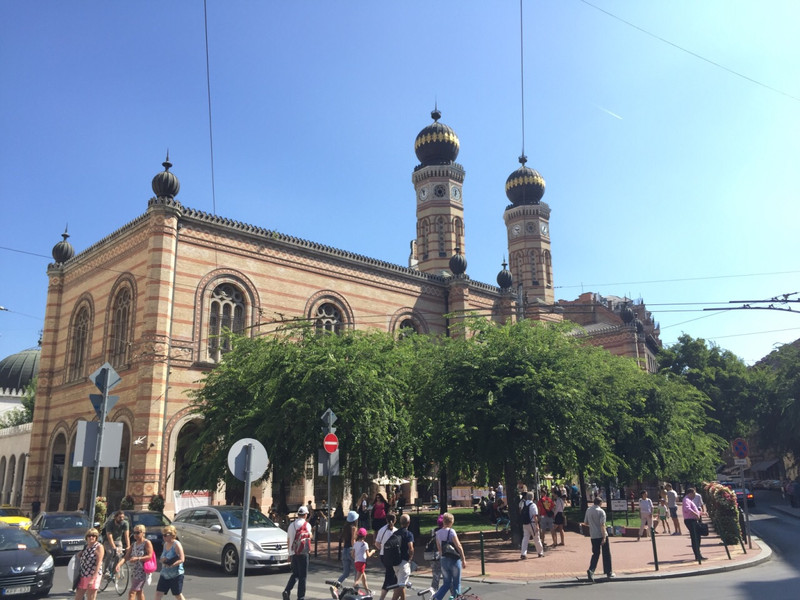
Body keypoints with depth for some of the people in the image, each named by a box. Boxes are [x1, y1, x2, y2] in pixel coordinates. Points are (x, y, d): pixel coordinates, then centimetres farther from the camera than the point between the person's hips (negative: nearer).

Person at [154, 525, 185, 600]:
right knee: (158, 594, 1)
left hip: (176, 575, -7)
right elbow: (162, 559, 17)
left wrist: (171, 565, -30)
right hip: (165, 574, 7)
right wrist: (161, 560, -7)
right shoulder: (165, 544, 9)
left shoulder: (176, 545, -14)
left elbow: (182, 559, -20)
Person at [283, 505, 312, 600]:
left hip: (293, 553, 6)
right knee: (302, 576, 2)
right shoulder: (306, 525, -8)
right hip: (302, 553, -6)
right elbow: (310, 536, 4)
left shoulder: (291, 525, 9)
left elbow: (288, 539, 13)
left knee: (295, 574, 18)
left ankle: (287, 590, 2)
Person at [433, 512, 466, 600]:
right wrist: (463, 559, -7)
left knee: (446, 583, 13)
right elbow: (458, 546, -14)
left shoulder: (438, 533, 4)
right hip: (454, 560, -5)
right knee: (456, 583, 9)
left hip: (444, 560, 5)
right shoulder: (451, 531, -14)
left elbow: (439, 548, 10)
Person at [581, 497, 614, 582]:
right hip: (601, 535, -4)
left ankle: (591, 570, -9)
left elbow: (585, 523, 11)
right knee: (606, 554, 10)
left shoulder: (588, 510, 4)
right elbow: (602, 525, -18)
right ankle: (609, 573, 18)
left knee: (595, 553, 10)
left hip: (593, 536, 4)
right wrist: (604, 537, -18)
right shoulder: (601, 511, -12)